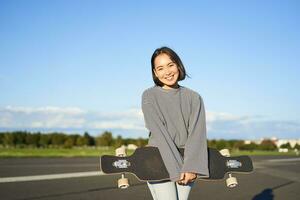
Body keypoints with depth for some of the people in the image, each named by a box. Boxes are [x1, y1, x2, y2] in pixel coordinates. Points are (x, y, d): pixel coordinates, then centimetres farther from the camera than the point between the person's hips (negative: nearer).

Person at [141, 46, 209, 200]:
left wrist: (190, 167, -18)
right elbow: (159, 133, -9)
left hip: (186, 161, 2)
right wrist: (177, 169, -16)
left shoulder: (194, 97, 7)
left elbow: (197, 133, -5)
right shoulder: (149, 96, 0)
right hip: (159, 161, -2)